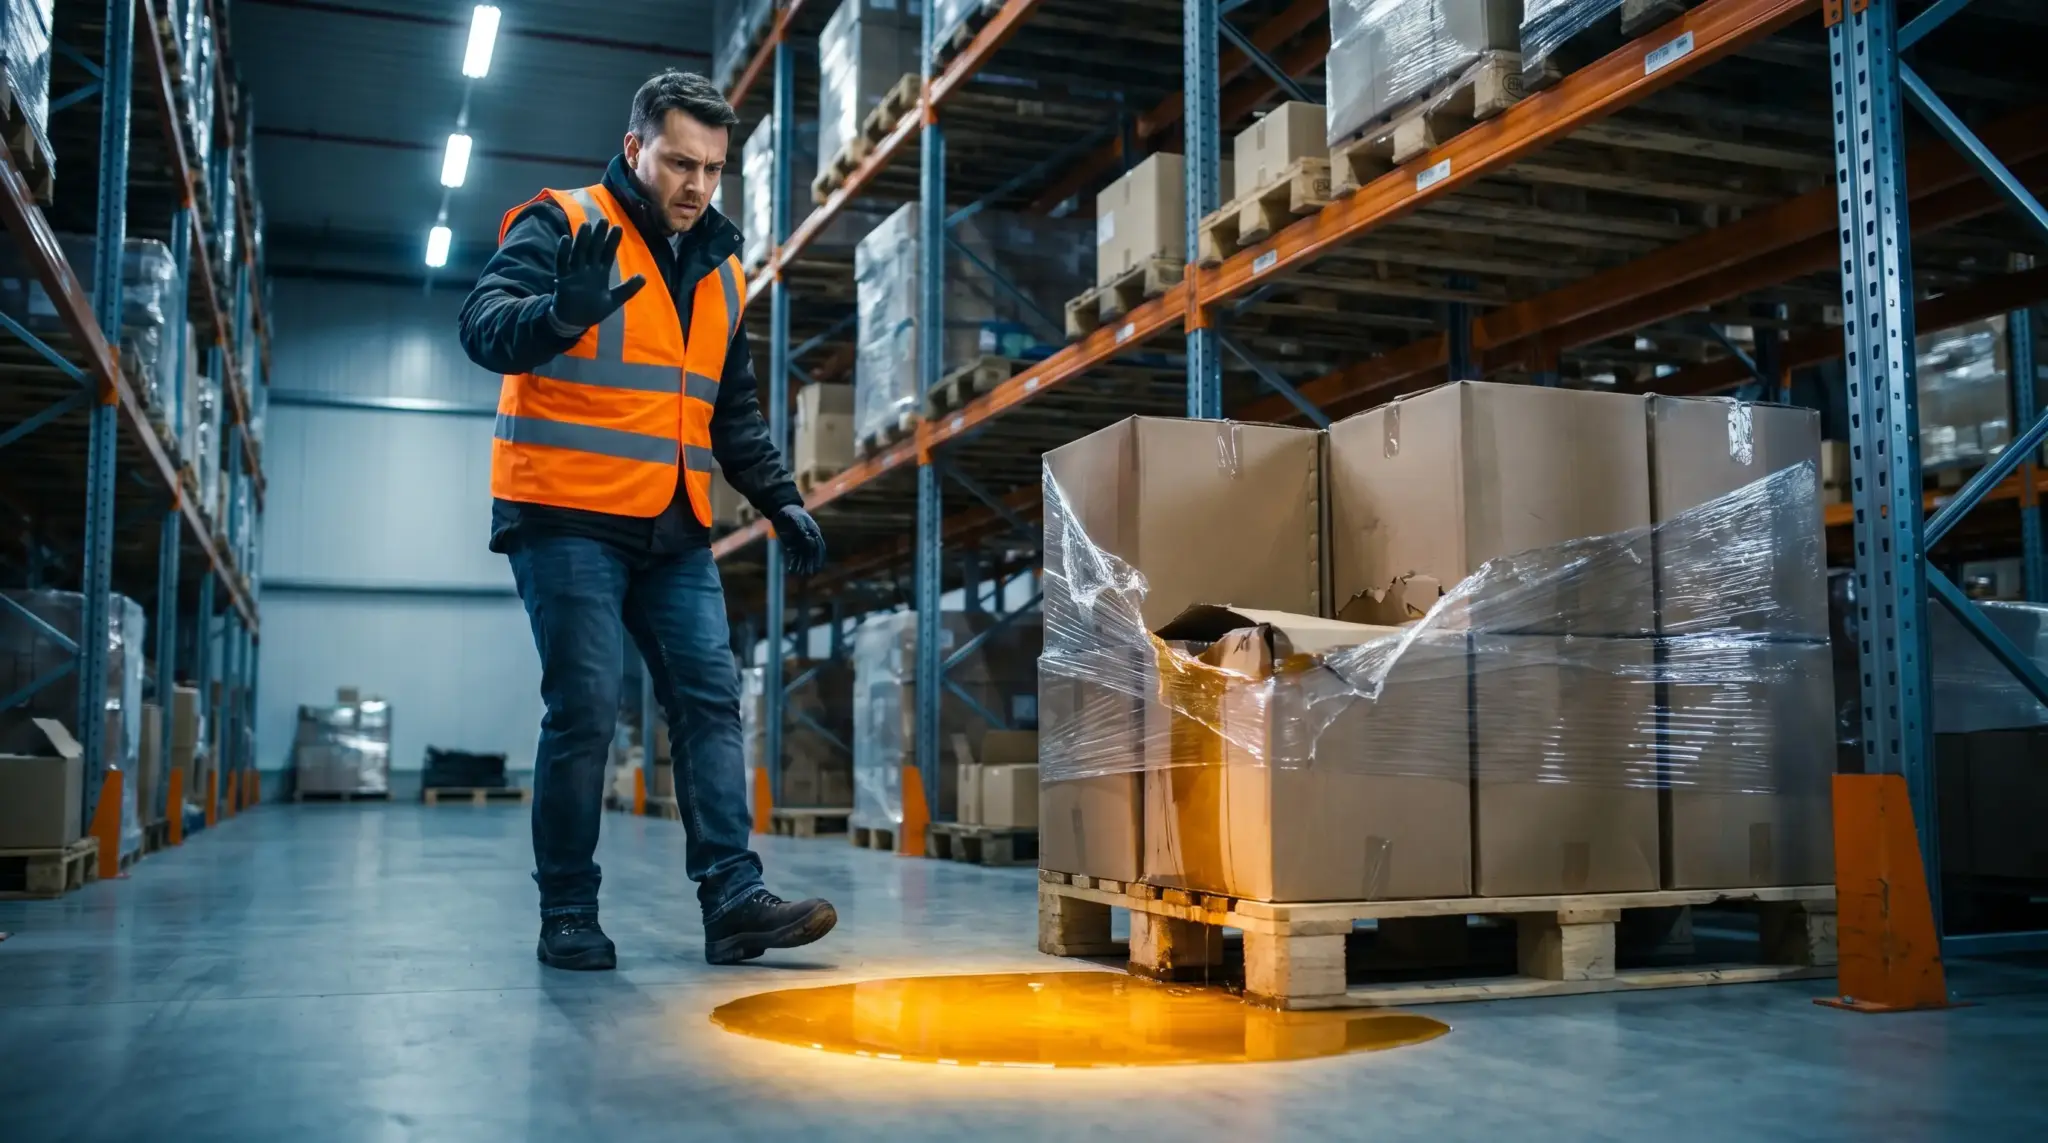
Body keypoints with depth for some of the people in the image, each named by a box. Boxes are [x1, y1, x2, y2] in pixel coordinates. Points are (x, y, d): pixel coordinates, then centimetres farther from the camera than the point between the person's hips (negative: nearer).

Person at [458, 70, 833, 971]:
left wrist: (780, 499, 12)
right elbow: (484, 324, -17)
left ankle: (734, 899, -3)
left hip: (675, 532, 6)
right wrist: (561, 312, -38)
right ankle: (568, 915, 4)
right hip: (568, 521, -6)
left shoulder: (719, 270, 18)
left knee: (710, 699, -2)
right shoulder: (560, 227, -2)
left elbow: (735, 414, 24)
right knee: (584, 710, -7)